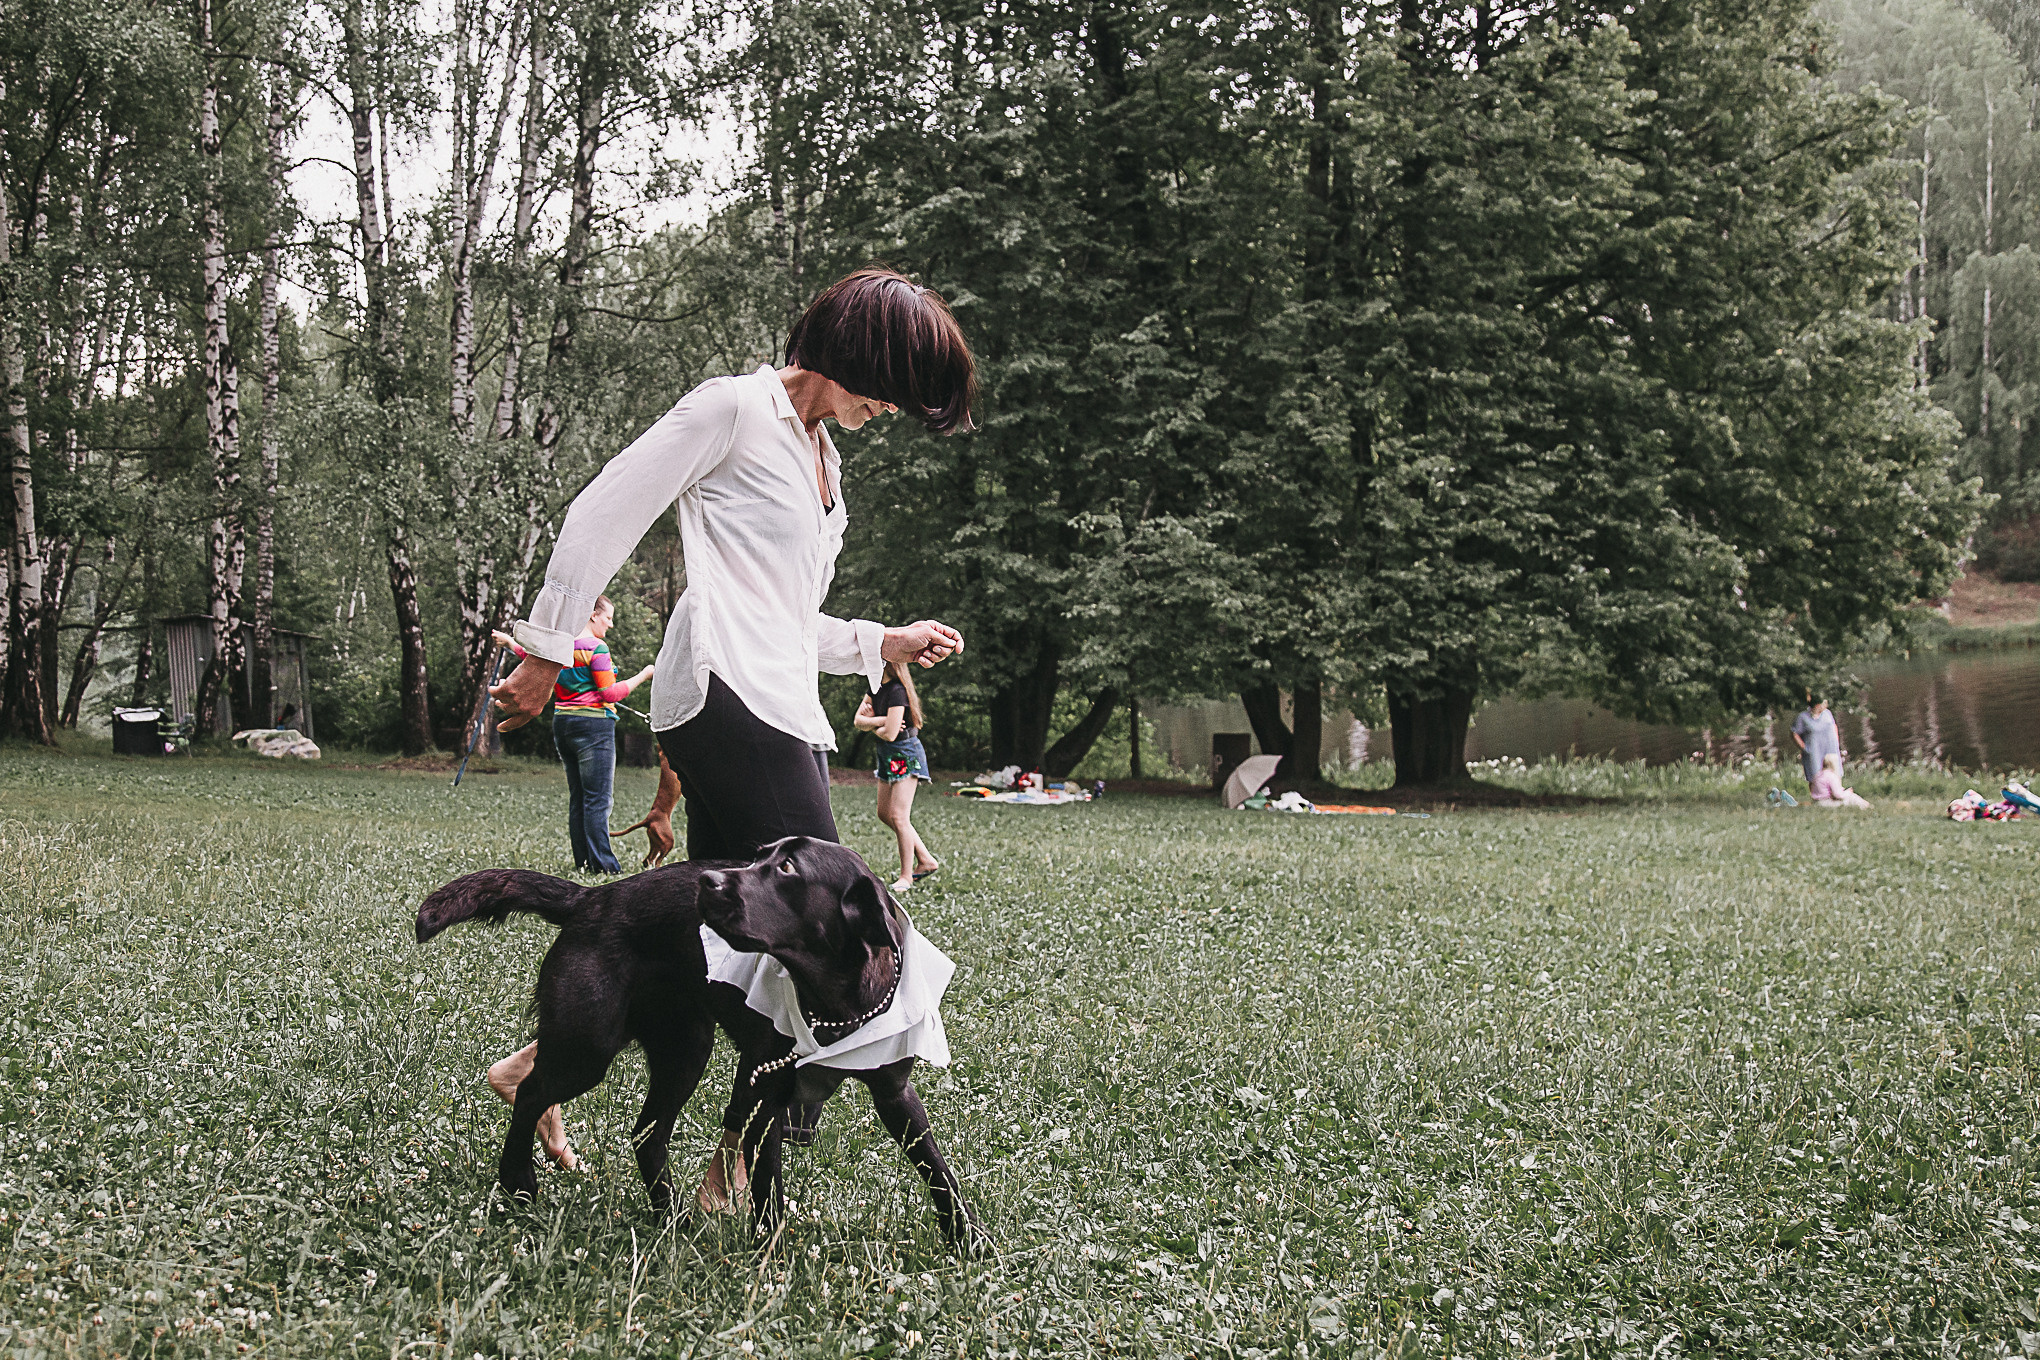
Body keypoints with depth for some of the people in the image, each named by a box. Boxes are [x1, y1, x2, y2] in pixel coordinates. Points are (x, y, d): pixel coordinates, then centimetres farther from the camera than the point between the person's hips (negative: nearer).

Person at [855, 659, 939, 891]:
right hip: (887, 756, 10)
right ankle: (926, 861, 22)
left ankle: (906, 876, 0)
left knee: (899, 816, -10)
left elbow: (890, 733, -24)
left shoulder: (896, 691, -21)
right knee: (885, 814, 13)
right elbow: (858, 720, 4)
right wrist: (881, 720, -15)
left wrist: (872, 726, -4)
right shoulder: (876, 687, 7)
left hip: (905, 755, -10)